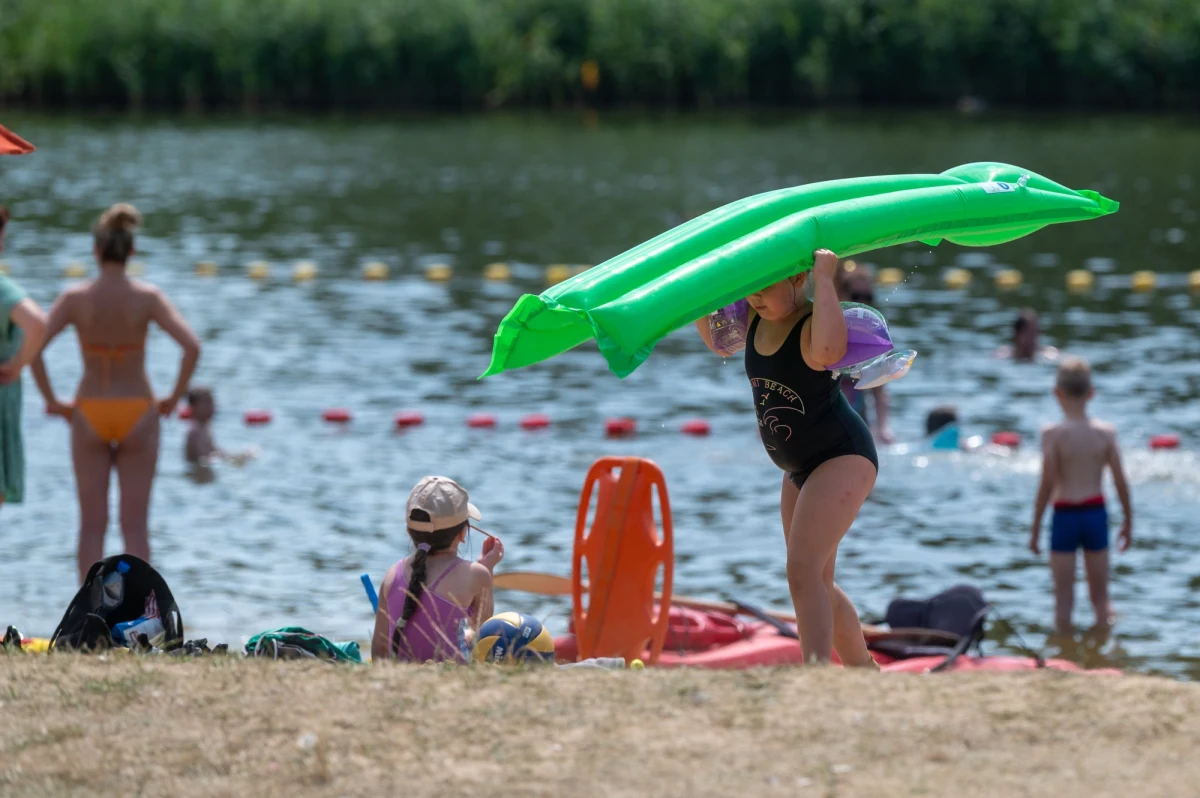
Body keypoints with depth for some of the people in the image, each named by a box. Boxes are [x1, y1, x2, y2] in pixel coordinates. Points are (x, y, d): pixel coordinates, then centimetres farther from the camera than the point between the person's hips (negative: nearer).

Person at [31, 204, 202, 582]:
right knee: (135, 525, 6)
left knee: (92, 525, 9)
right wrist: (175, 398, -6)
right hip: (137, 414, 0)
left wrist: (52, 401, -5)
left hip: (90, 414, 1)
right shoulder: (148, 297, -10)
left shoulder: (75, 298, -9)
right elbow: (192, 347, -20)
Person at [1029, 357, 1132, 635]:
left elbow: (1047, 484, -13)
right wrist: (1128, 521, 12)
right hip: (1096, 513, 3)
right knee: (1101, 597, 15)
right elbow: (1121, 482, -1)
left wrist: (1035, 528, -5)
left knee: (1064, 599, 6)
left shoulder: (1052, 434, -13)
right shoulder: (1106, 432, -4)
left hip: (1064, 516, -3)